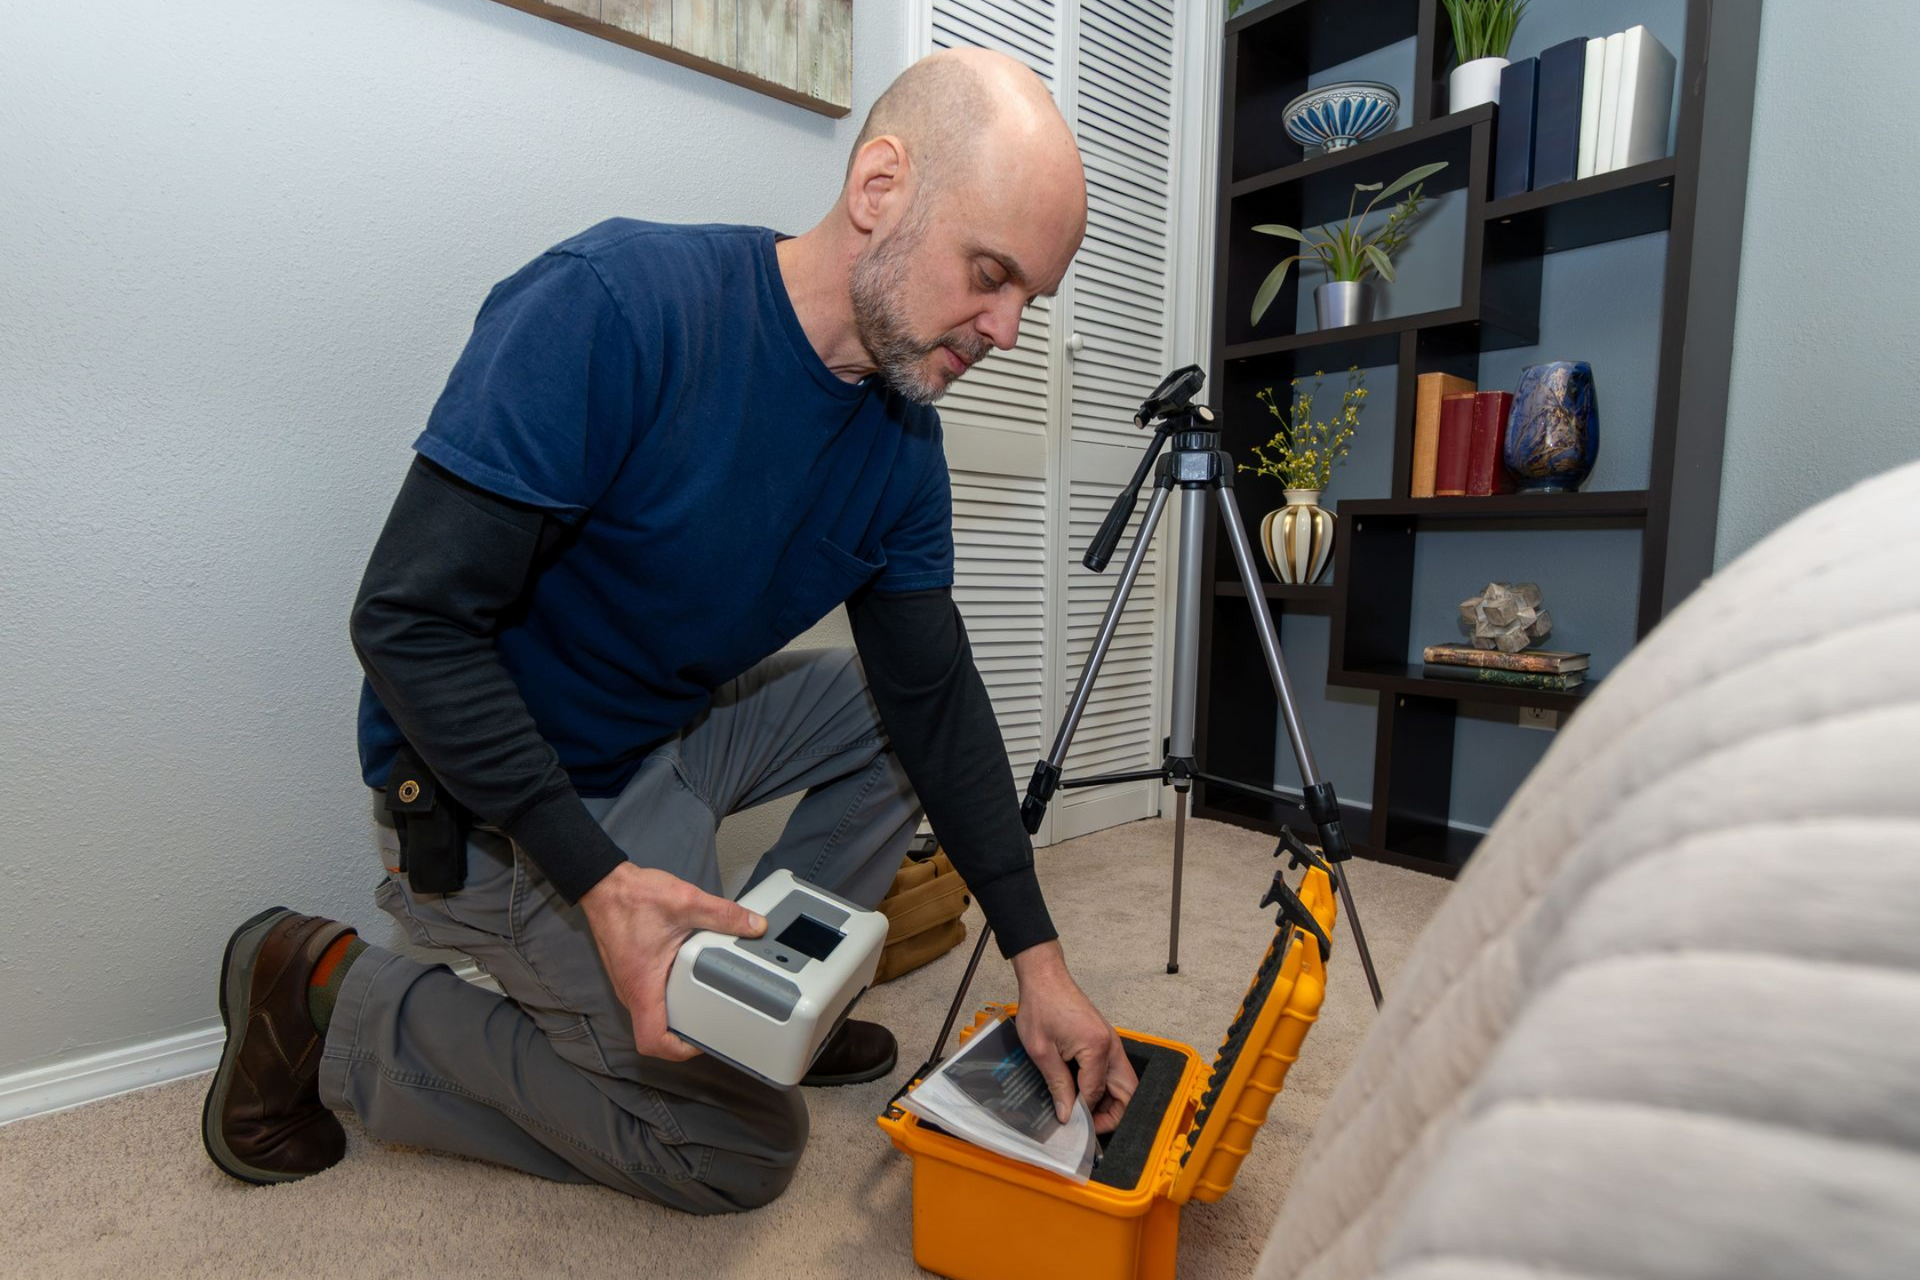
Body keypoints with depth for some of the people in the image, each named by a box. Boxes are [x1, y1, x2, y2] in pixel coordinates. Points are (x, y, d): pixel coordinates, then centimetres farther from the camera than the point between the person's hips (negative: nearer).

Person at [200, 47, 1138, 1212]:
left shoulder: (901, 440, -6)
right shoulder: (614, 305, -26)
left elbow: (934, 693, -5)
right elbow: (411, 620, -24)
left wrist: (1038, 957, -6)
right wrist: (599, 882, -30)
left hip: (677, 733, 7)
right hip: (494, 798, -7)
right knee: (745, 1149, 0)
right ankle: (337, 1007, 8)